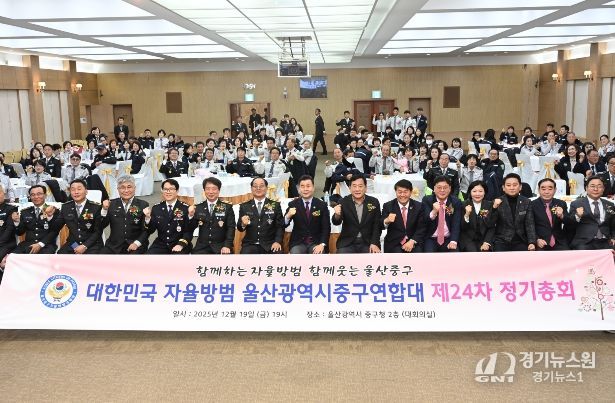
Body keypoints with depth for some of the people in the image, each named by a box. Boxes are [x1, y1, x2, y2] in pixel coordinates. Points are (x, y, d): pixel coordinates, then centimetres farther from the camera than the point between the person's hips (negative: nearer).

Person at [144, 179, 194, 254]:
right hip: (161, 245, 3)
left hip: (179, 246, -3)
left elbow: (189, 231, -5)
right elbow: (150, 231, 4)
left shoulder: (185, 208, -2)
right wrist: (148, 217, -12)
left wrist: (181, 244, -23)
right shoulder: (156, 208, 8)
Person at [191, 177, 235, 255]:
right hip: (202, 247, 2)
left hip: (221, 247, -1)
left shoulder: (227, 208, 4)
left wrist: (227, 246, -15)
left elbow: (231, 228, -2)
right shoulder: (198, 208, 10)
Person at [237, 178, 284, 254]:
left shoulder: (275, 205, 9)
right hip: (250, 245, 1)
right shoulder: (244, 206, 11)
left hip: (270, 245, -1)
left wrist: (277, 241, -12)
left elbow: (280, 226, 4)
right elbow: (240, 228, 8)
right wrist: (243, 224, -15)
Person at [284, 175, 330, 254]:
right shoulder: (293, 204, 3)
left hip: (316, 243, 0)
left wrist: (322, 244, -16)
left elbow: (326, 228, 0)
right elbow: (283, 225, -2)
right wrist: (288, 216, -25)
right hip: (298, 243, 0)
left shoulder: (322, 205, 2)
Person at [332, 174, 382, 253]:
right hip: (347, 243, -1)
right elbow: (336, 222, -12)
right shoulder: (344, 202, -2)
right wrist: (337, 215, -36)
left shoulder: (374, 202, 2)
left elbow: (377, 225, 4)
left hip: (368, 243, 1)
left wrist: (374, 243, -9)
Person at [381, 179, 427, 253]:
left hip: (413, 243, 1)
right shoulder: (388, 206, 2)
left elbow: (422, 228, 3)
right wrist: (387, 221, -31)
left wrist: (412, 241, -13)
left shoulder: (419, 206, 5)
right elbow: (381, 226, -8)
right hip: (394, 244, -1)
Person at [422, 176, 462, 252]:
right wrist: (434, 212, -30)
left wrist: (453, 241, -23)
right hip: (431, 239, -1)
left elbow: (456, 224, -6)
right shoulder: (427, 200, 0)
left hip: (449, 239, 1)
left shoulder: (456, 202, 2)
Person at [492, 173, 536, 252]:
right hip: (502, 241, -1)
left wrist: (532, 242, -15)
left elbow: (529, 224, 0)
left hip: (520, 242, 2)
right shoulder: (498, 202, 0)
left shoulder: (526, 202, 5)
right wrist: (494, 208, -21)